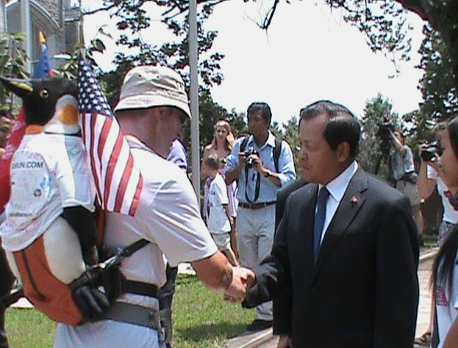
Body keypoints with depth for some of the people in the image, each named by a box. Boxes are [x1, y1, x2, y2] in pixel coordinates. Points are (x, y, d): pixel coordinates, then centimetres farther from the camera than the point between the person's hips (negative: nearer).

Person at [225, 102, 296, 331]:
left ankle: (266, 314, -1)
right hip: (245, 211, 4)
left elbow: (289, 181, -9)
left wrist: (264, 170, -19)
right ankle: (253, 305, 19)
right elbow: (228, 178, 9)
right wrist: (241, 165, -9)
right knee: (248, 265, 9)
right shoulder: (240, 146, 9)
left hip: (270, 212, -4)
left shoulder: (281, 148, -1)